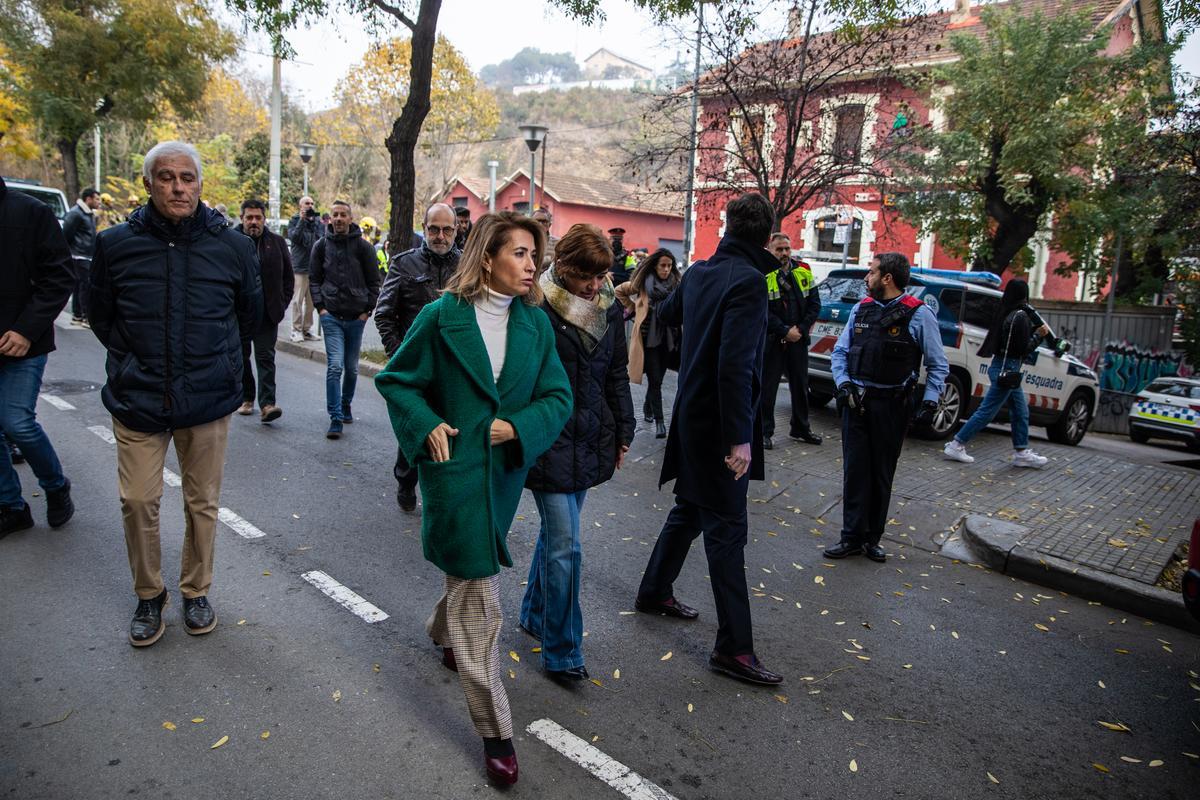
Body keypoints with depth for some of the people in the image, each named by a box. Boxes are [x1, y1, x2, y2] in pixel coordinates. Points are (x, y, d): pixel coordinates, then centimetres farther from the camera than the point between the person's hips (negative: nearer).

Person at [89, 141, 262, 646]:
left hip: (208, 400, 0)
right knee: (137, 500, 4)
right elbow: (102, 318, 10)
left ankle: (196, 591, 31)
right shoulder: (116, 244, -3)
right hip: (137, 399, 0)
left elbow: (249, 316, 12)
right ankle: (149, 595, 27)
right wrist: (134, 364, 4)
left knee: (202, 502, 11)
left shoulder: (232, 246, -2)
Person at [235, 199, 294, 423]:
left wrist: (282, 304, 4)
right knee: (241, 357, 11)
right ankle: (245, 398, 25)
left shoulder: (277, 242, 6)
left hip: (267, 313, 0)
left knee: (266, 357, -5)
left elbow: (288, 277, 12)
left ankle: (267, 404, -9)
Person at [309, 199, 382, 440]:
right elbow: (314, 279, 9)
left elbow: (374, 281, 4)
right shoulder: (322, 246, 4)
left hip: (356, 317, 1)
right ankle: (335, 418, -7)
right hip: (331, 316, -1)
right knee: (335, 366, -11)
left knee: (351, 368, 11)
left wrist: (367, 310, -2)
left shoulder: (363, 246, 1)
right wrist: (320, 306, -2)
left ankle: (346, 406, 33)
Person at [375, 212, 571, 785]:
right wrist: (426, 426, -16)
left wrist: (518, 428, -15)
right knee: (480, 595, -3)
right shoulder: (442, 316, -9)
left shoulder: (536, 323, 1)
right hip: (454, 469, -5)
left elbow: (558, 397, 2)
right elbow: (396, 379, -1)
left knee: (472, 571, 24)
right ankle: (494, 731, 9)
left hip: (506, 470, 5)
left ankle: (444, 632, 59)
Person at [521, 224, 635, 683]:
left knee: (556, 532, 18)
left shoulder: (609, 308, 6)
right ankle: (561, 652, 10)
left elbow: (617, 374, 14)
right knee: (565, 545, -4)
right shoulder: (537, 309, -14)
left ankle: (535, 614, 38)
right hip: (549, 440, -6)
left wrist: (623, 431, 13)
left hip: (588, 439, 6)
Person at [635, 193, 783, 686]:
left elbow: (667, 315, 27)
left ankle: (654, 592, 39)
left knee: (690, 509, 23)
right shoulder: (748, 280, -19)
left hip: (693, 415, 9)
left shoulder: (699, 273, 6)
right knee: (726, 530, -2)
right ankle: (733, 648, 7)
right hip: (718, 424, -9)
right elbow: (735, 365, -27)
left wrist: (645, 308, 50)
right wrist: (739, 437, -24)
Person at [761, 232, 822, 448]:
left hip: (798, 340, 5)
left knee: (800, 385, 14)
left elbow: (814, 303, 7)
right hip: (771, 341, -5)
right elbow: (762, 311, -14)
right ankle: (765, 431, 12)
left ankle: (800, 428, 28)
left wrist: (801, 329, -6)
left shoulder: (803, 271, 6)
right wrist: (785, 331, -16)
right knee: (767, 388, 1)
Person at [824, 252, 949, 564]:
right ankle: (852, 537, 10)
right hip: (856, 400, 3)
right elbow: (839, 352, 11)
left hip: (892, 404, -3)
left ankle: (872, 538, 21)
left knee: (881, 474, 9)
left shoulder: (918, 314, -5)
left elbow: (938, 365, -1)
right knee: (855, 469, 2)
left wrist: (930, 401, -10)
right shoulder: (861, 309, 7)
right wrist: (843, 383, -5)